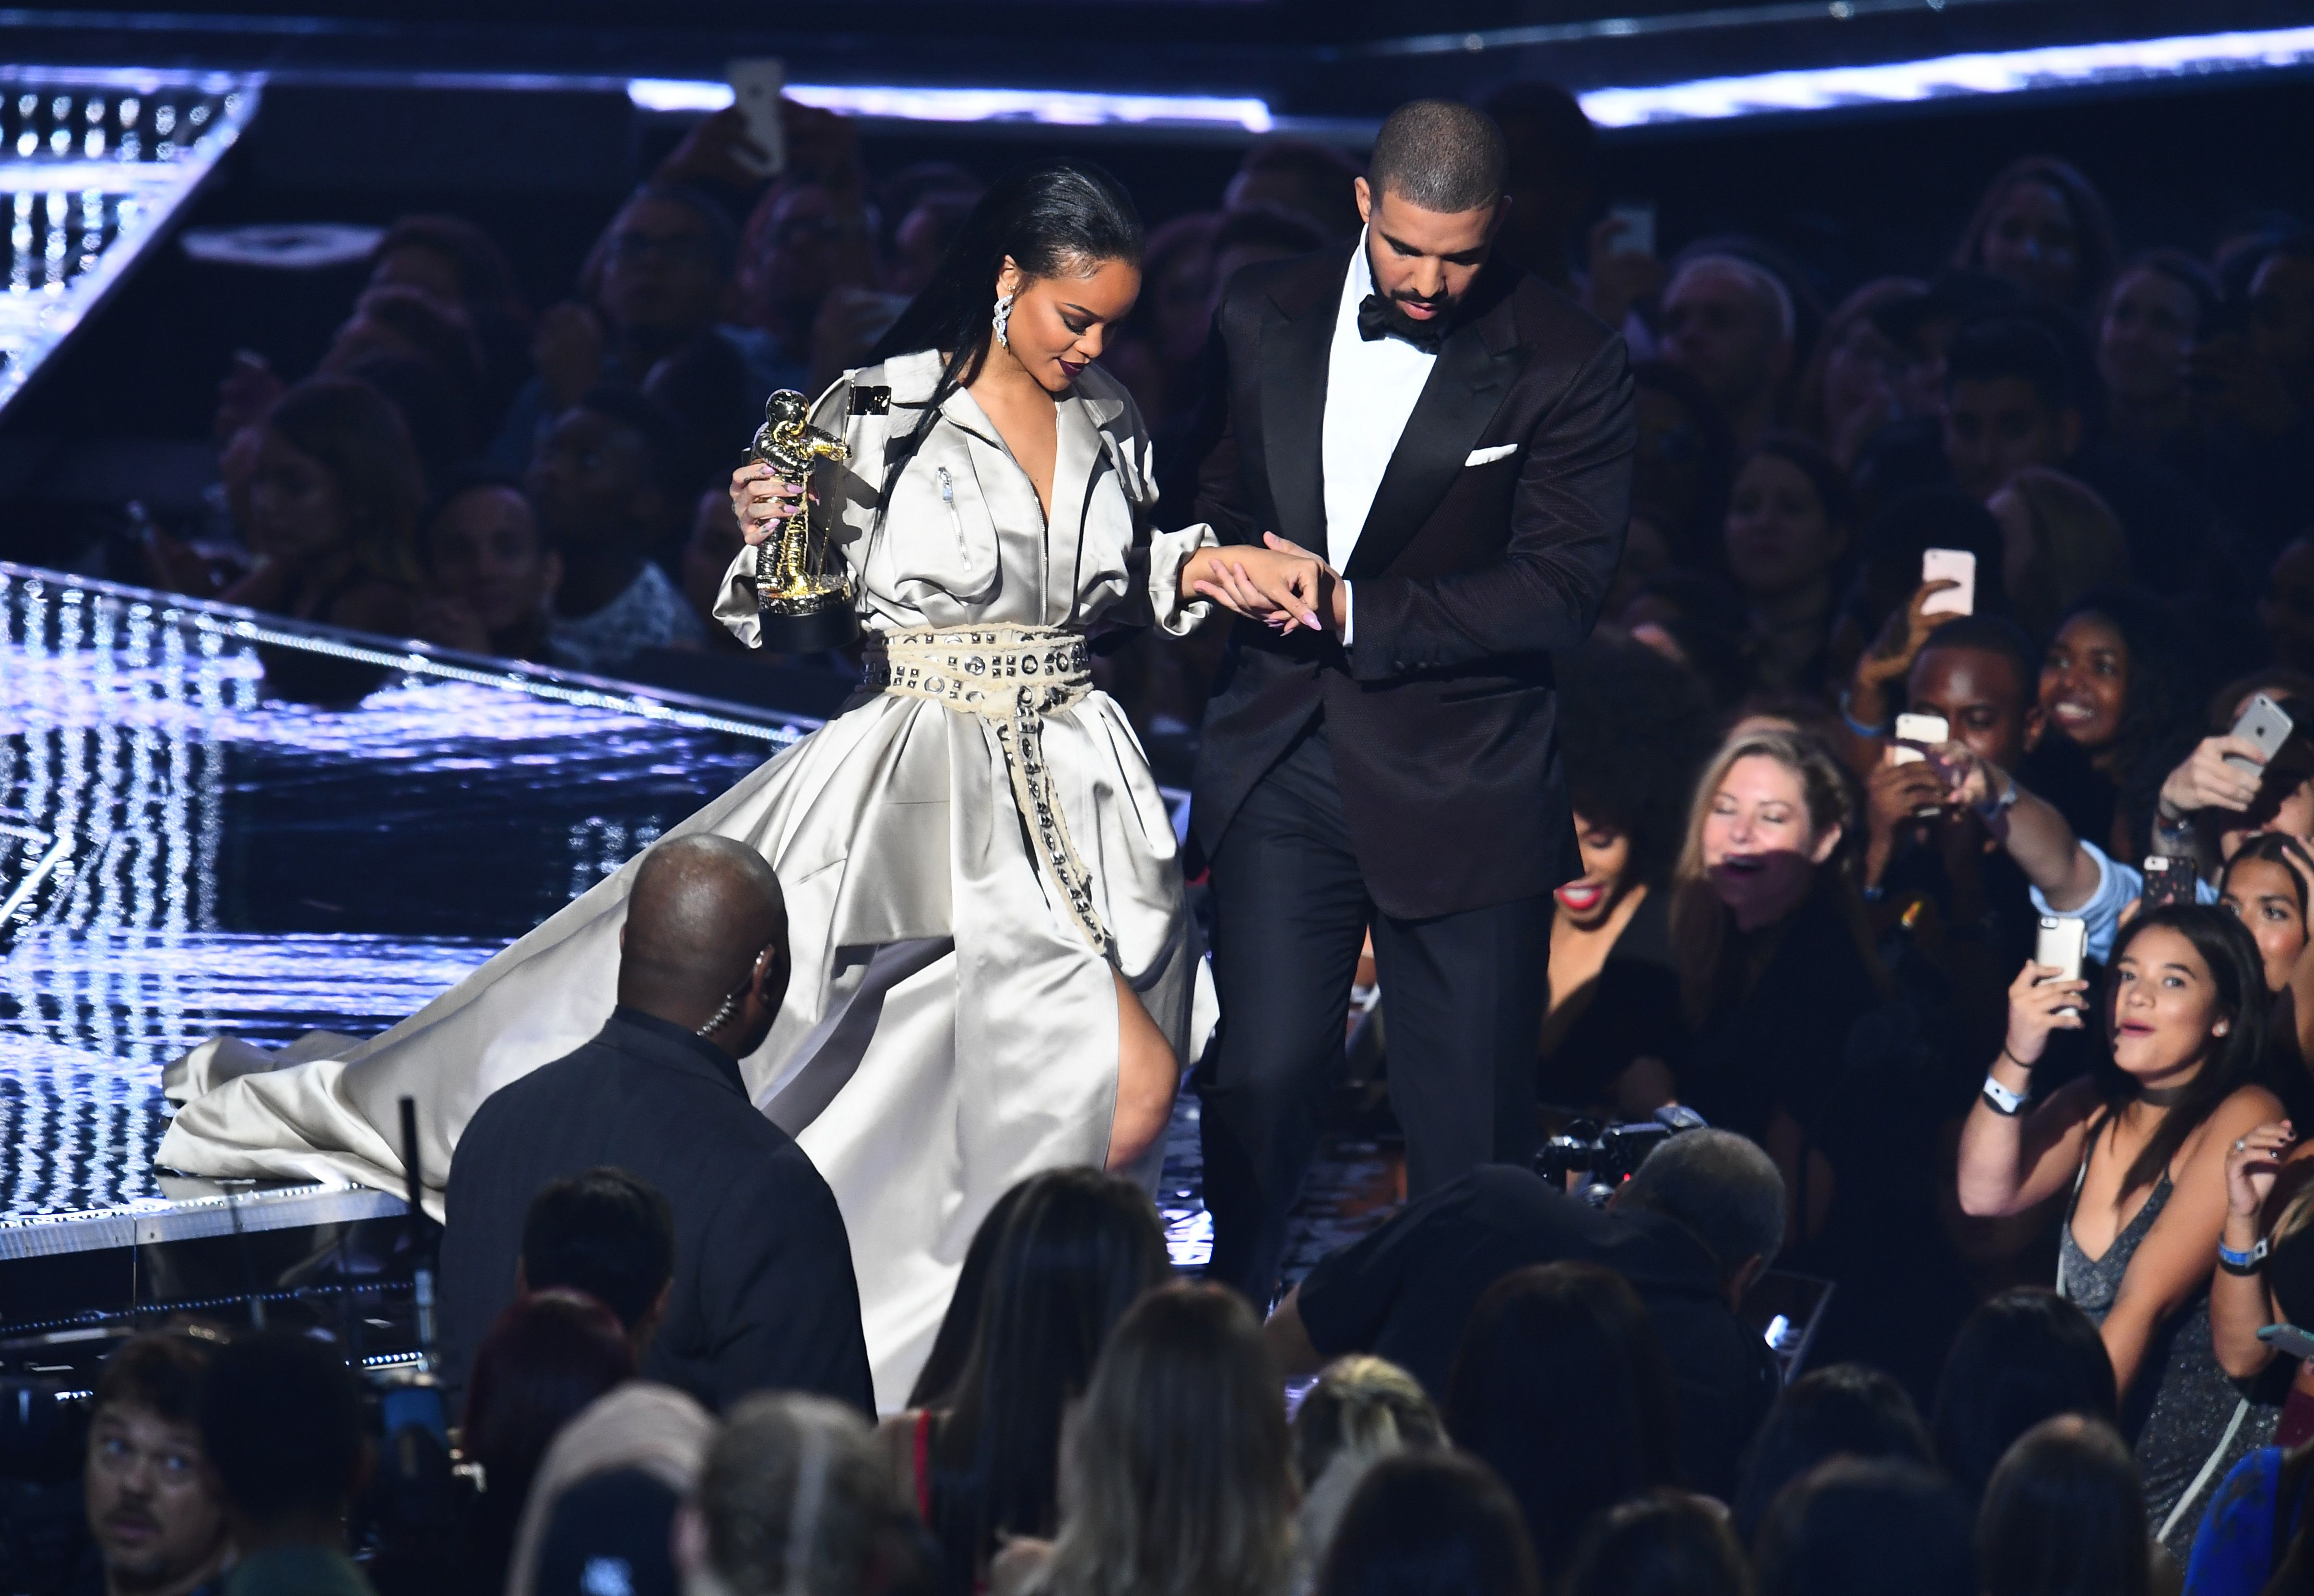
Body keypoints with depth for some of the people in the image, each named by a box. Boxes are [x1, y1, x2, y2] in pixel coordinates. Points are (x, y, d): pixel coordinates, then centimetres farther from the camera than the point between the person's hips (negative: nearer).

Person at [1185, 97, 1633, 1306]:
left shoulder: (1569, 367, -6)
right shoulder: (1264, 322, 7)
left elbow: (1561, 589, -11)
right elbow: (1209, 503, 20)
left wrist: (1353, 609, -15)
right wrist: (1245, 562, -4)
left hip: (1461, 785, -3)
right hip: (1281, 767, 3)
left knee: (1470, 1125, 1)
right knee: (1259, 1077, -1)